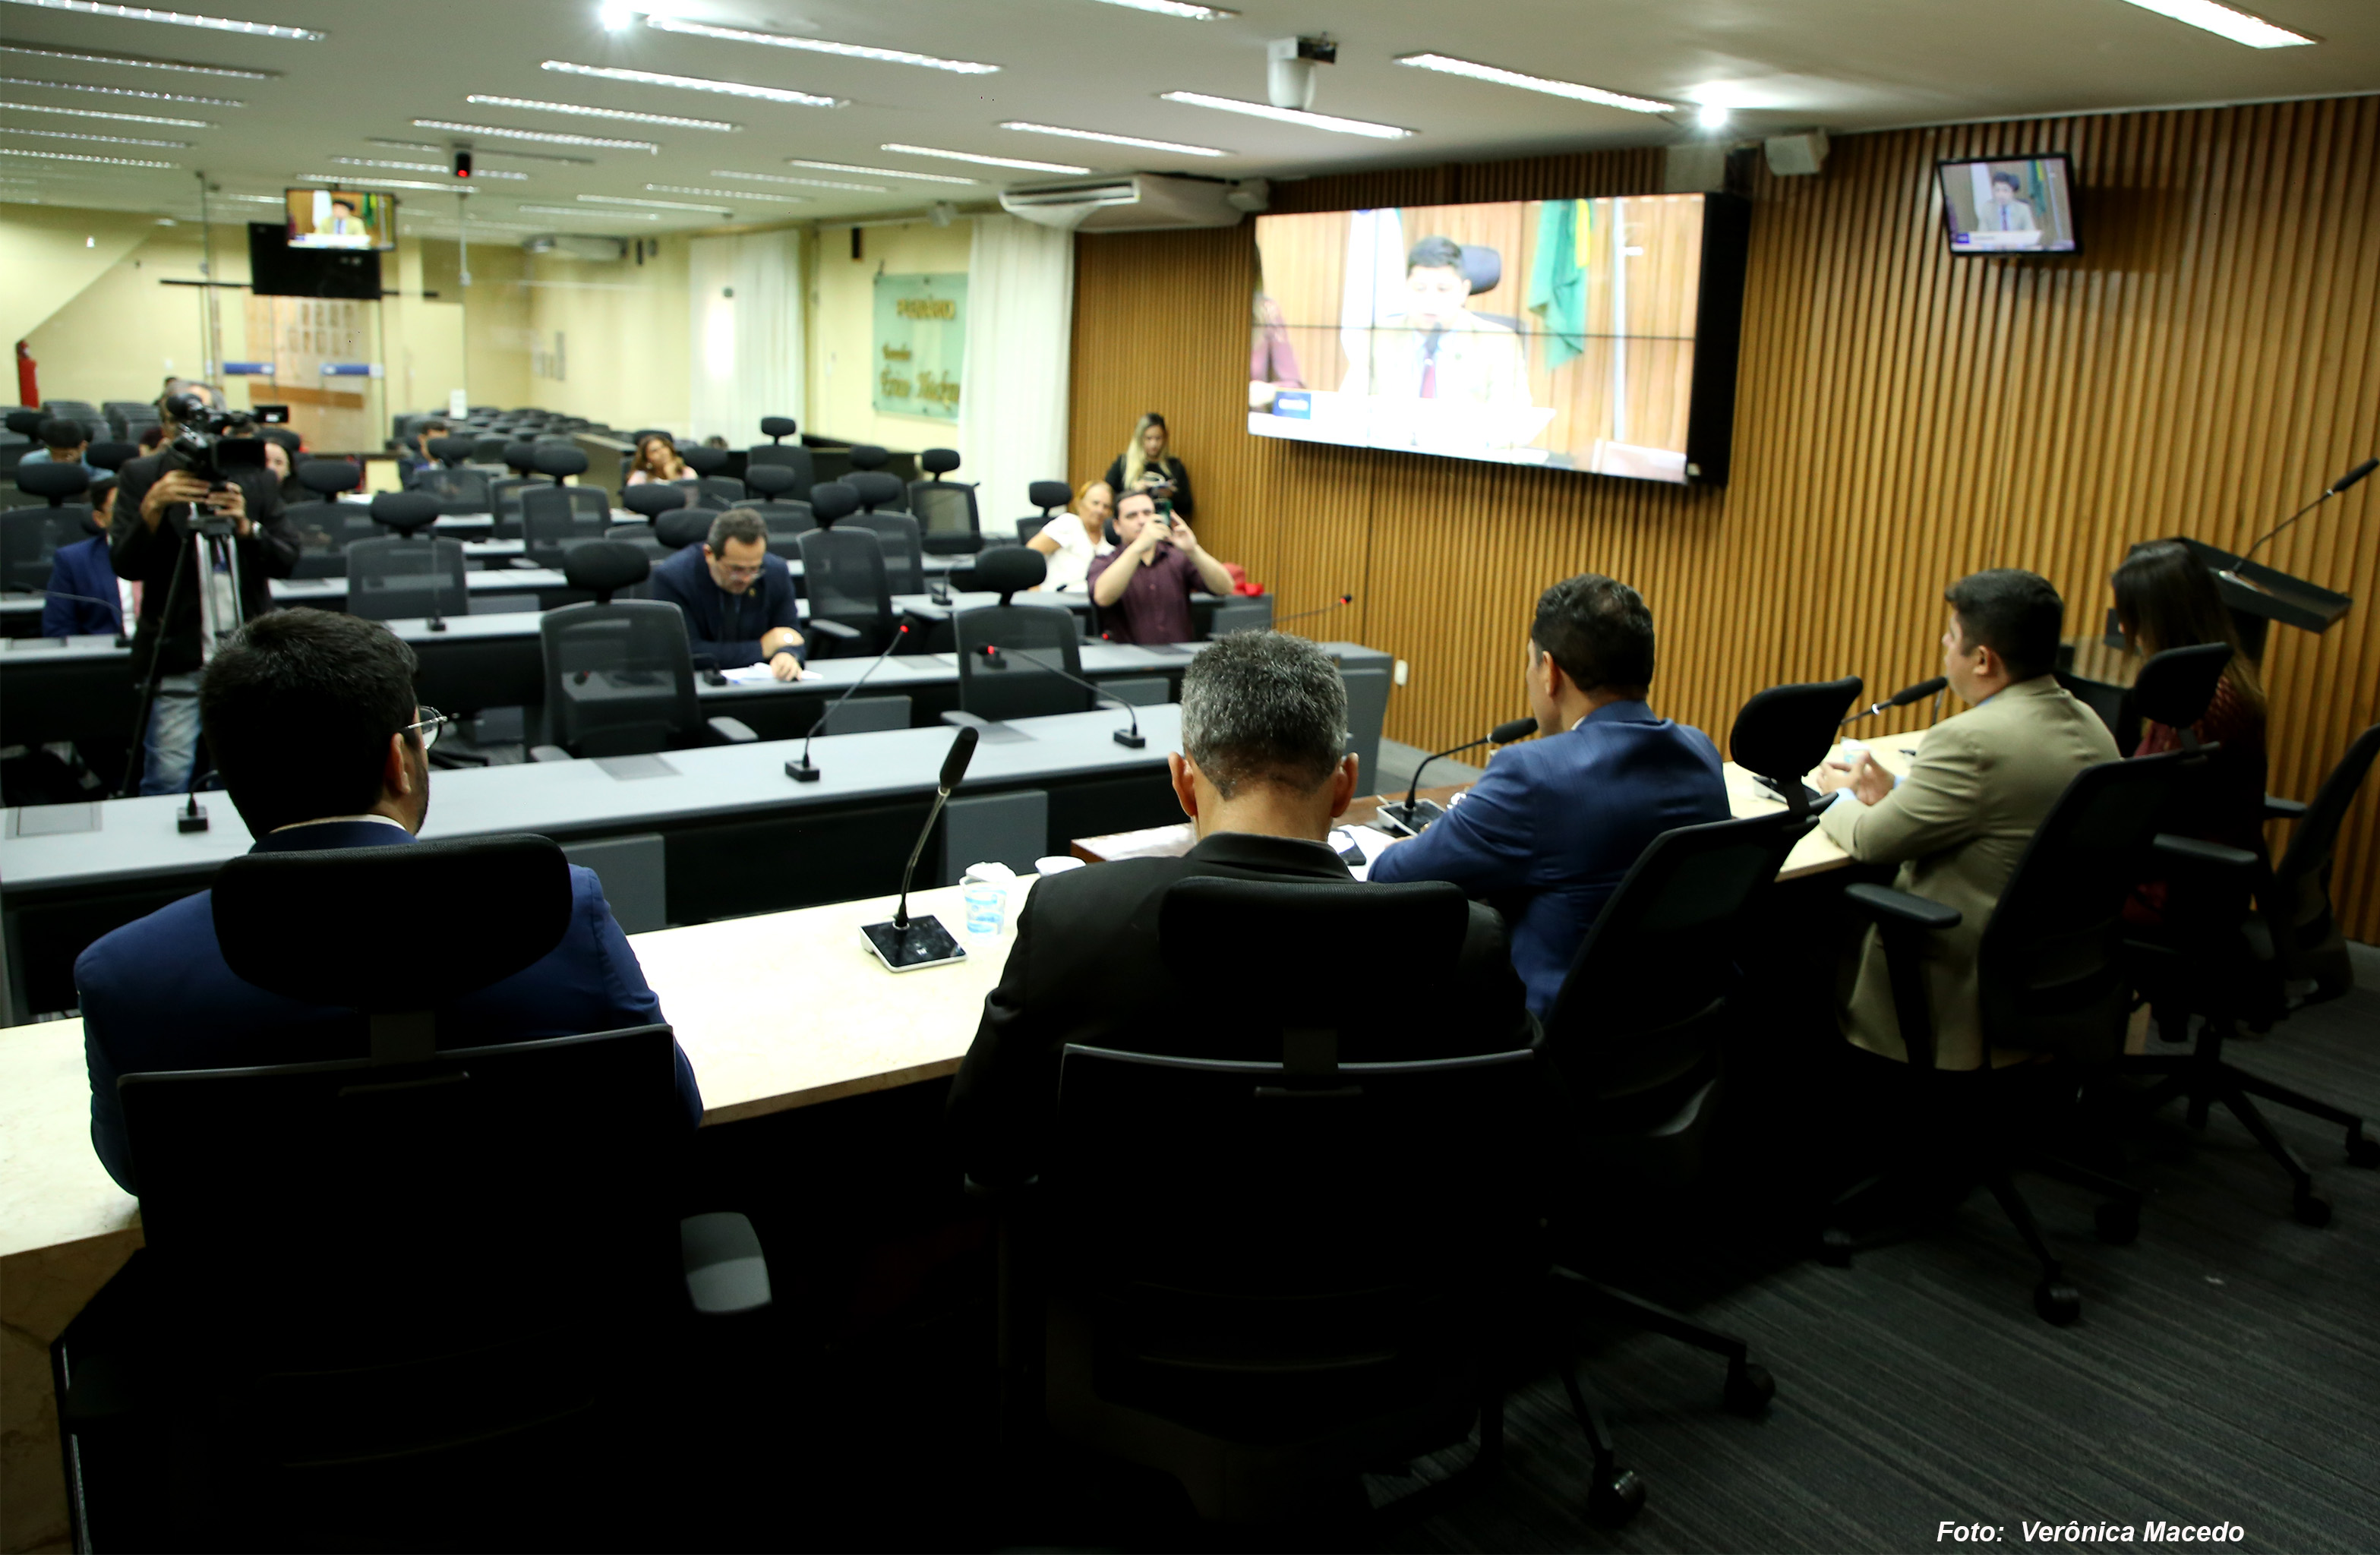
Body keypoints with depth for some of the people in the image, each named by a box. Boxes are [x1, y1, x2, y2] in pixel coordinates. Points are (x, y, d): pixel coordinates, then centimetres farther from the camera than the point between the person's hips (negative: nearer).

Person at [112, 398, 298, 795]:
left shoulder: (257, 478, 5)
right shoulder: (140, 476, 1)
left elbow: (286, 562, -1)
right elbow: (125, 566, -6)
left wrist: (246, 528, -19)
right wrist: (152, 509, -21)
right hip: (176, 657, -2)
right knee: (168, 781, -4)